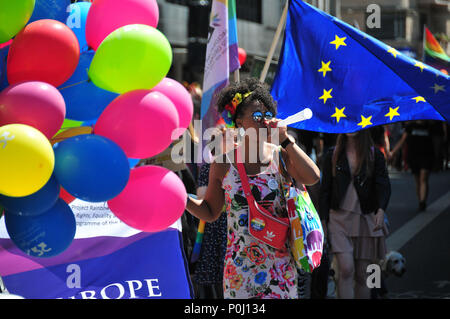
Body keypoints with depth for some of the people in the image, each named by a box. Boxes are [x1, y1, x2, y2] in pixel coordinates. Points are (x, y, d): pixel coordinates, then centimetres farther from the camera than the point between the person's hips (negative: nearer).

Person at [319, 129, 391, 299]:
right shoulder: (332, 155, 6)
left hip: (366, 219, 1)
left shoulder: (375, 155, 3)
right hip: (340, 219, 0)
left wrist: (381, 210, -27)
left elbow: (383, 185, -8)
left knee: (362, 276, 5)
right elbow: (325, 190, 8)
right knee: (346, 269, -17)